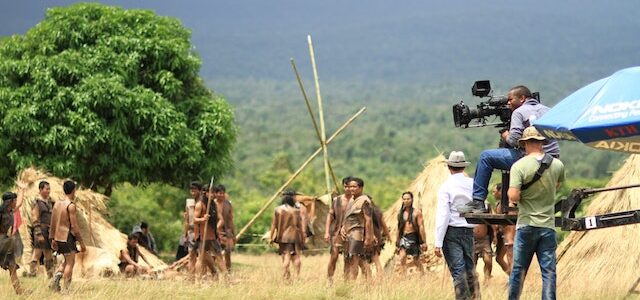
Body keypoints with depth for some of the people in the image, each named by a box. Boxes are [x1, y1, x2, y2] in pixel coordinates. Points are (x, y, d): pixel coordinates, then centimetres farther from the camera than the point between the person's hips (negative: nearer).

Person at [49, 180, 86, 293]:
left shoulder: (57, 204, 9)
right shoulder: (71, 206, -15)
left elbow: (53, 224, 14)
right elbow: (74, 226, -17)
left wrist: (53, 239, 21)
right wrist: (81, 242, -11)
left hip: (58, 237, 8)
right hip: (67, 237, -8)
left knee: (67, 261, 20)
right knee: (70, 262, -1)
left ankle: (55, 280, 5)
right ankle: (66, 289, -3)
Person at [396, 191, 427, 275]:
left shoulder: (417, 212, -3)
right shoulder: (400, 213, 9)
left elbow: (421, 226, -6)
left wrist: (424, 242, -10)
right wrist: (397, 243, 15)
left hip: (414, 237, -3)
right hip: (403, 237, 3)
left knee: (416, 260, 5)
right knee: (402, 258, -14)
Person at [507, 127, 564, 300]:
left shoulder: (519, 166, -10)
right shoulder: (557, 165, 3)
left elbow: (513, 196, -18)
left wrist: (511, 194, 4)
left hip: (526, 224, -2)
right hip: (548, 225, 2)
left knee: (518, 270, 7)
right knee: (549, 271, 1)